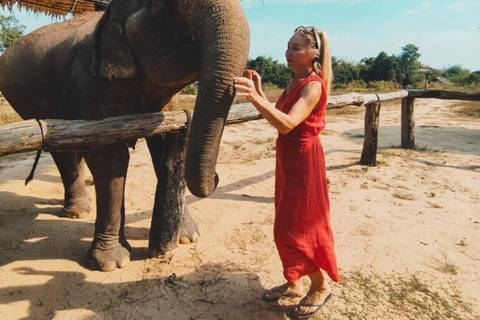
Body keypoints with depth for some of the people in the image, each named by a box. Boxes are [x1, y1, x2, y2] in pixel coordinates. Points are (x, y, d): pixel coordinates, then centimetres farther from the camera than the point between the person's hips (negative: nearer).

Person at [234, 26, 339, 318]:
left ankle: (321, 287, 22)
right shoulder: (294, 82, 11)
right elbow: (276, 118, 12)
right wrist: (259, 90, 3)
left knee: (295, 228, 1)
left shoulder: (313, 85, -17)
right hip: (287, 159, 9)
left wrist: (255, 98, -45)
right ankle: (294, 283, 32)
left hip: (303, 161, -9)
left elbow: (287, 124, -32)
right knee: (287, 226, 15)